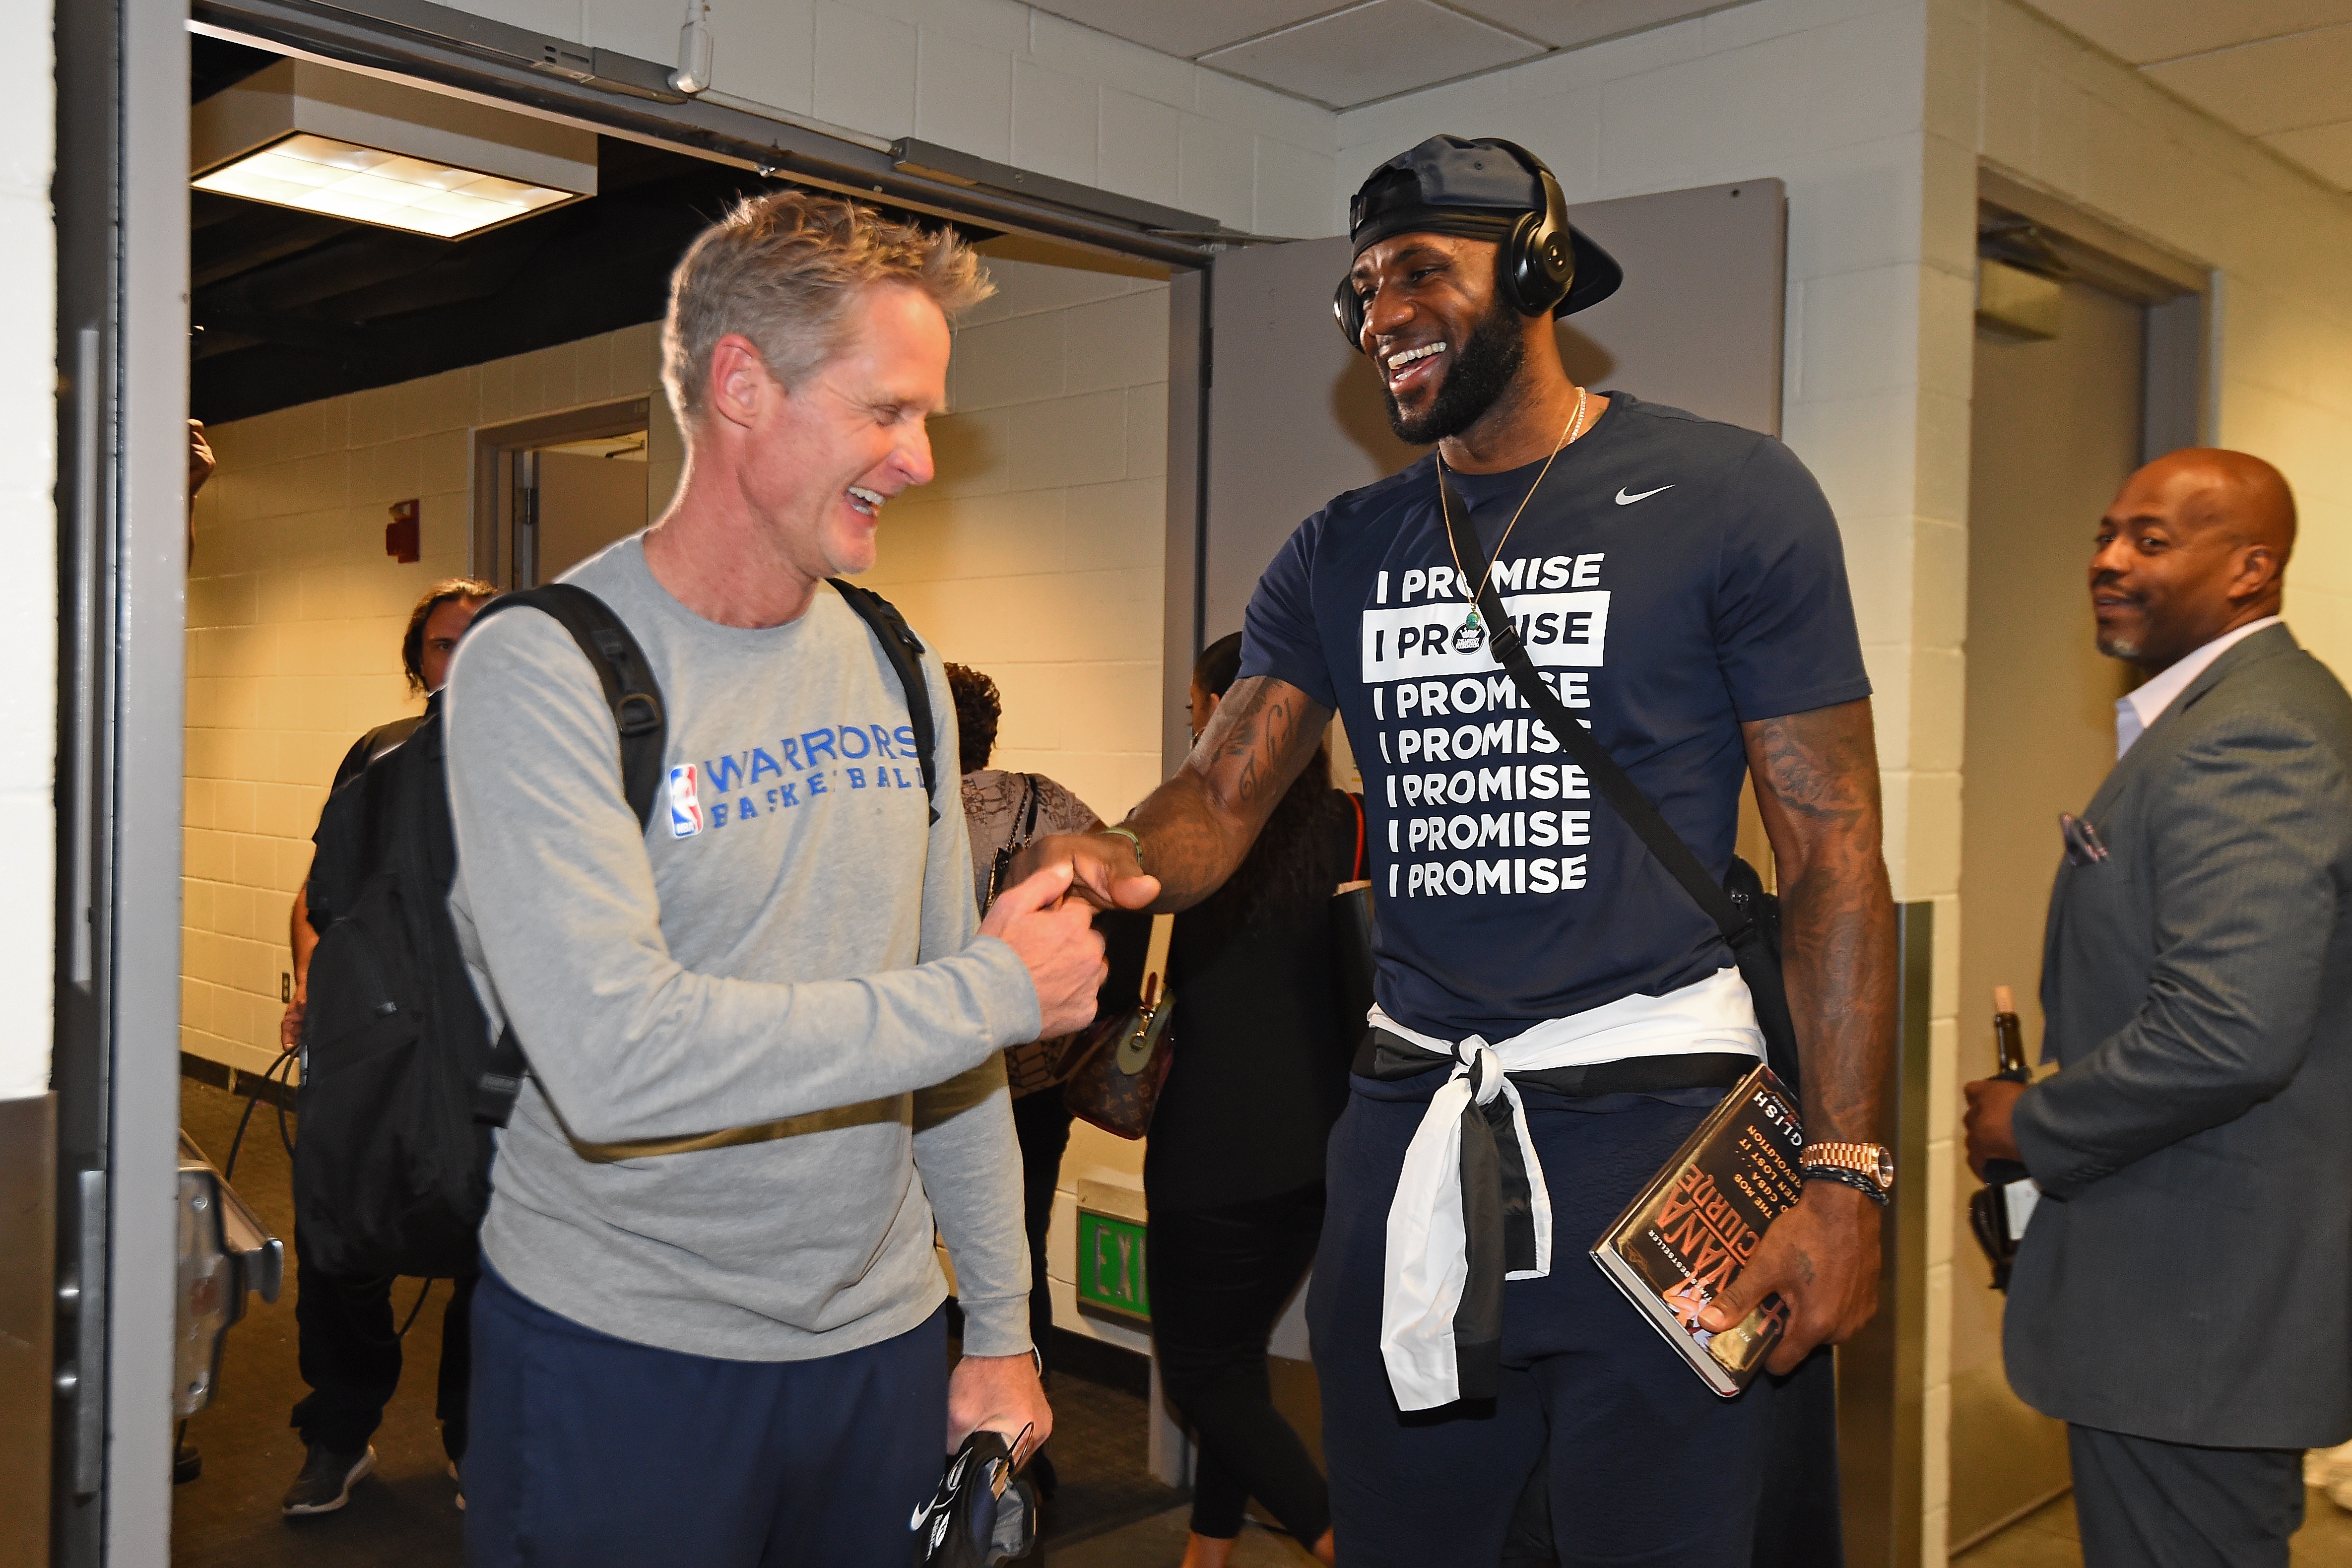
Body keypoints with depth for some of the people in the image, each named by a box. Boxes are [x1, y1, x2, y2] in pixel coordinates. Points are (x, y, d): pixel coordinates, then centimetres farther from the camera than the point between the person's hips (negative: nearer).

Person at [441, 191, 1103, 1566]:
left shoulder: (899, 671, 5)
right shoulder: (544, 668, -15)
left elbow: (948, 1050, 9)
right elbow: (616, 1058, -28)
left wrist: (1000, 1328, 10)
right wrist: (1000, 991, -20)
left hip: (882, 1340, 6)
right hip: (620, 1355, -5)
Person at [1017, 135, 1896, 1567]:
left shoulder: (1731, 499, -3)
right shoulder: (1342, 555, 11)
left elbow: (1834, 854, -5)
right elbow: (1225, 792, 4)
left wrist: (1846, 1173, -11)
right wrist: (1124, 858, -21)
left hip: (1650, 1124, -4)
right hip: (1408, 1124, 5)